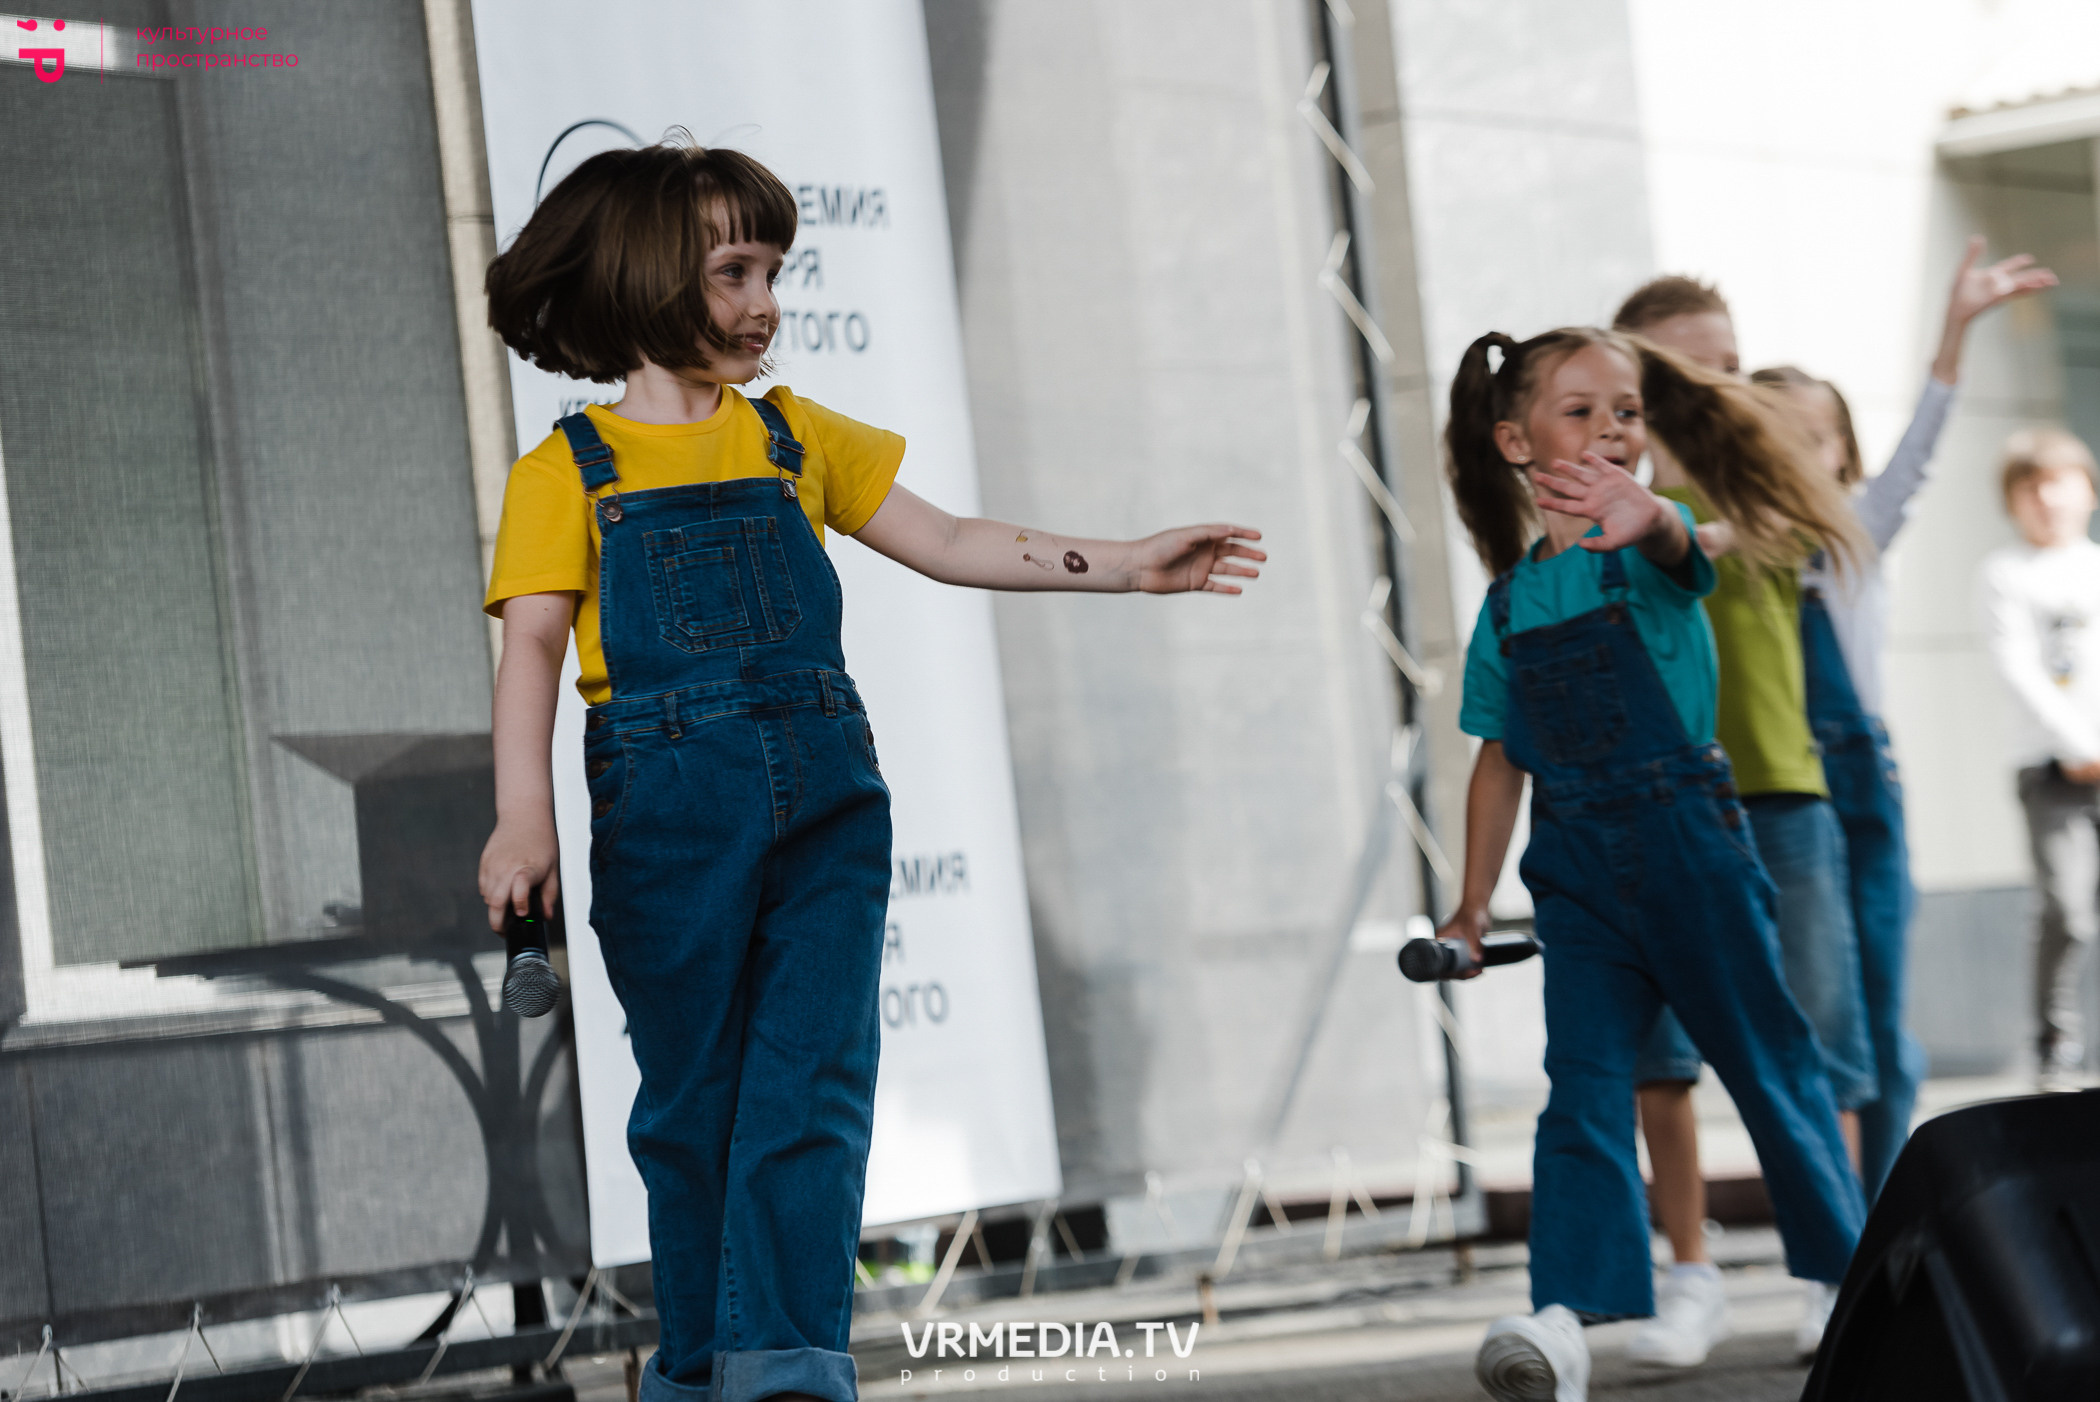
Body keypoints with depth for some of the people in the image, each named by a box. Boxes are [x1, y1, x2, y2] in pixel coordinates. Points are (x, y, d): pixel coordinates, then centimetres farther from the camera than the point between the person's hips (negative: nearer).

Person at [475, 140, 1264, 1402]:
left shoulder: (794, 435, 14)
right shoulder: (569, 472, 3)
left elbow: (945, 543, 14)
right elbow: (533, 645, -5)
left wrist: (1122, 566, 6)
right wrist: (523, 817, -18)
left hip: (823, 803, 3)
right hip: (666, 814, -3)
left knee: (813, 1086, -8)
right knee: (693, 1101, 7)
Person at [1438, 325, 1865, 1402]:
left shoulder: (1651, 544, -4)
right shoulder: (1509, 602, 7)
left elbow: (1676, 544, -32)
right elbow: (1501, 757, 15)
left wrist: (1642, 516, -57)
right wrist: (1472, 907, 16)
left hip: (1685, 836, -2)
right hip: (1578, 864, 3)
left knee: (1768, 1060, 8)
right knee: (1584, 1081, -9)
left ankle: (1848, 1271, 26)